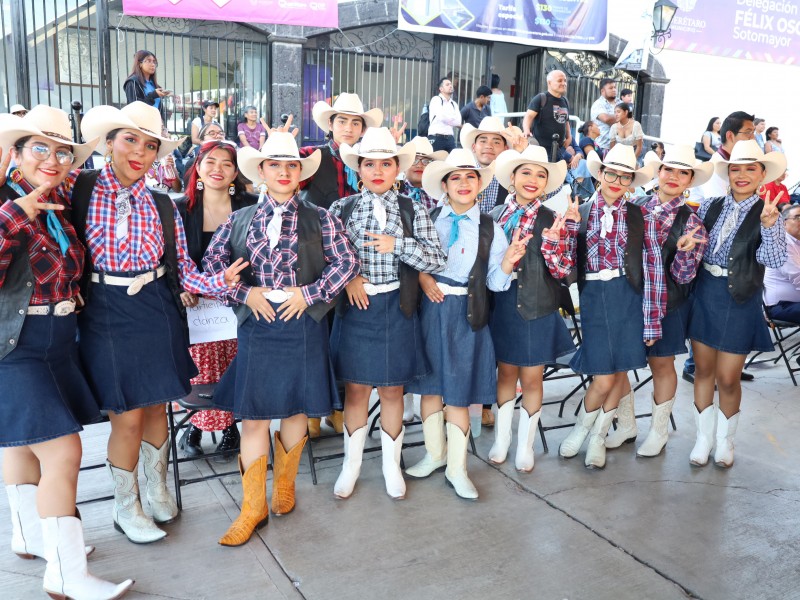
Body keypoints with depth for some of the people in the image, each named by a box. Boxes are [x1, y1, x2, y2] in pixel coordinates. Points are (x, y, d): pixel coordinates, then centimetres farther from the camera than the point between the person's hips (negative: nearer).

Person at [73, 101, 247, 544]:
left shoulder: (162, 206, 3)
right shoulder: (77, 187, -3)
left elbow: (183, 268, 2)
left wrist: (217, 282, -13)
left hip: (157, 312, 3)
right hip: (104, 314, -2)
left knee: (155, 407, 15)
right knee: (128, 416, 2)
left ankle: (157, 489, 40)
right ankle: (126, 507, 28)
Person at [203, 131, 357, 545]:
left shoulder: (319, 219, 3)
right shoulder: (239, 221, 7)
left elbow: (347, 263, -1)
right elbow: (212, 261, 7)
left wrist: (309, 293, -9)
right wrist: (245, 293, -7)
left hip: (303, 328, 0)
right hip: (256, 327, 1)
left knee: (296, 409, 10)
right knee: (253, 415, 2)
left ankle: (284, 484, 34)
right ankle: (253, 507, 16)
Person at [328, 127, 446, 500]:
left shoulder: (413, 210, 1)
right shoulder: (342, 208, 2)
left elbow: (437, 260, -6)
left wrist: (398, 245, -18)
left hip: (395, 308, 0)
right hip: (355, 306, 0)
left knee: (392, 389, 11)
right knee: (355, 388, 9)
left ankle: (391, 464, 29)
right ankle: (351, 463, 28)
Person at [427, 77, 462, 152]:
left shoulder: (454, 104, 17)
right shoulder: (436, 100, -1)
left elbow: (459, 121, 3)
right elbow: (442, 117, -15)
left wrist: (447, 119, -11)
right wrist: (453, 121, -1)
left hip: (450, 138, 6)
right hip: (436, 138, -6)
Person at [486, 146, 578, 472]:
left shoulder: (553, 220, -6)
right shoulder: (496, 216, 1)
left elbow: (561, 270, -11)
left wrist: (555, 235, -23)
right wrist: (505, 260, -12)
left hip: (536, 308, -2)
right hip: (502, 305, 2)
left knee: (531, 378, 9)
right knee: (506, 372, 14)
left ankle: (525, 444, 27)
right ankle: (502, 438, 31)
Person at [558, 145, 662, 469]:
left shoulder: (640, 217, 3)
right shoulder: (580, 213, 5)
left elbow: (654, 269, -2)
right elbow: (570, 263, 3)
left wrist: (652, 320, -6)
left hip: (628, 298, 1)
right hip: (593, 297, -1)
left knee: (619, 372, 8)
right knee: (604, 378, -2)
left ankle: (598, 435, 30)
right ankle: (581, 427, 27)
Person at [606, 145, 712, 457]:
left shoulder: (691, 222, -6)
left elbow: (683, 277, -9)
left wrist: (685, 250, -27)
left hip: (665, 303, -2)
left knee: (661, 364, 11)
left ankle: (658, 431, 31)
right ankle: (626, 425, 30)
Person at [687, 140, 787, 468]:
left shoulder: (769, 214, -6)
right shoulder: (711, 206, 3)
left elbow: (774, 260, -17)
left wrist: (768, 224, -30)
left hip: (740, 301, -3)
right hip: (704, 293, 3)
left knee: (728, 378, 6)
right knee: (703, 370, 12)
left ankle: (725, 439, 31)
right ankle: (704, 436, 29)